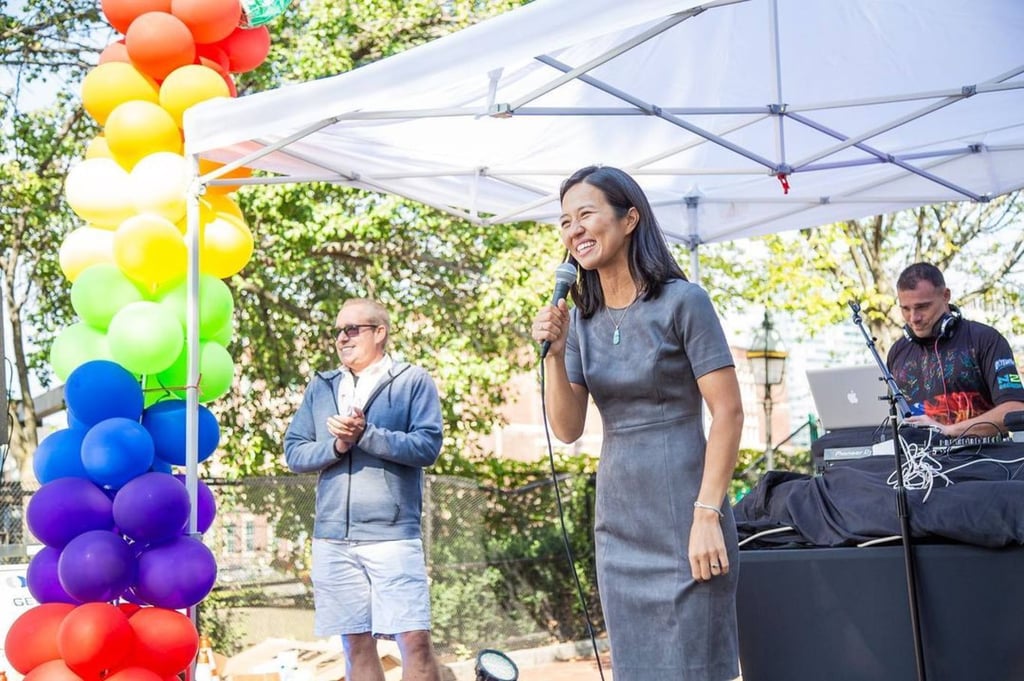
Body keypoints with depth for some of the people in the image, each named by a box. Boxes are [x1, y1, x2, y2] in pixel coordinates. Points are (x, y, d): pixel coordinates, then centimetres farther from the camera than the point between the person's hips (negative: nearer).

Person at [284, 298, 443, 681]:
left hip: (392, 535, -4)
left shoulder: (413, 381, 3)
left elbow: (428, 446, -8)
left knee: (415, 640, -9)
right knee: (356, 644, 7)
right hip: (333, 538, 4)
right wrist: (336, 446, -9)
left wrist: (365, 434, -16)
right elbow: (294, 452, 10)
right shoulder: (320, 387, 16)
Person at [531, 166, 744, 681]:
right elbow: (568, 429, 5)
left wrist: (708, 514, -18)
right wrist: (554, 353, -10)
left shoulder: (682, 301, -8)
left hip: (682, 517, -6)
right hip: (618, 525, 6)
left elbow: (728, 412, -11)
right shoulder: (581, 319, 8)